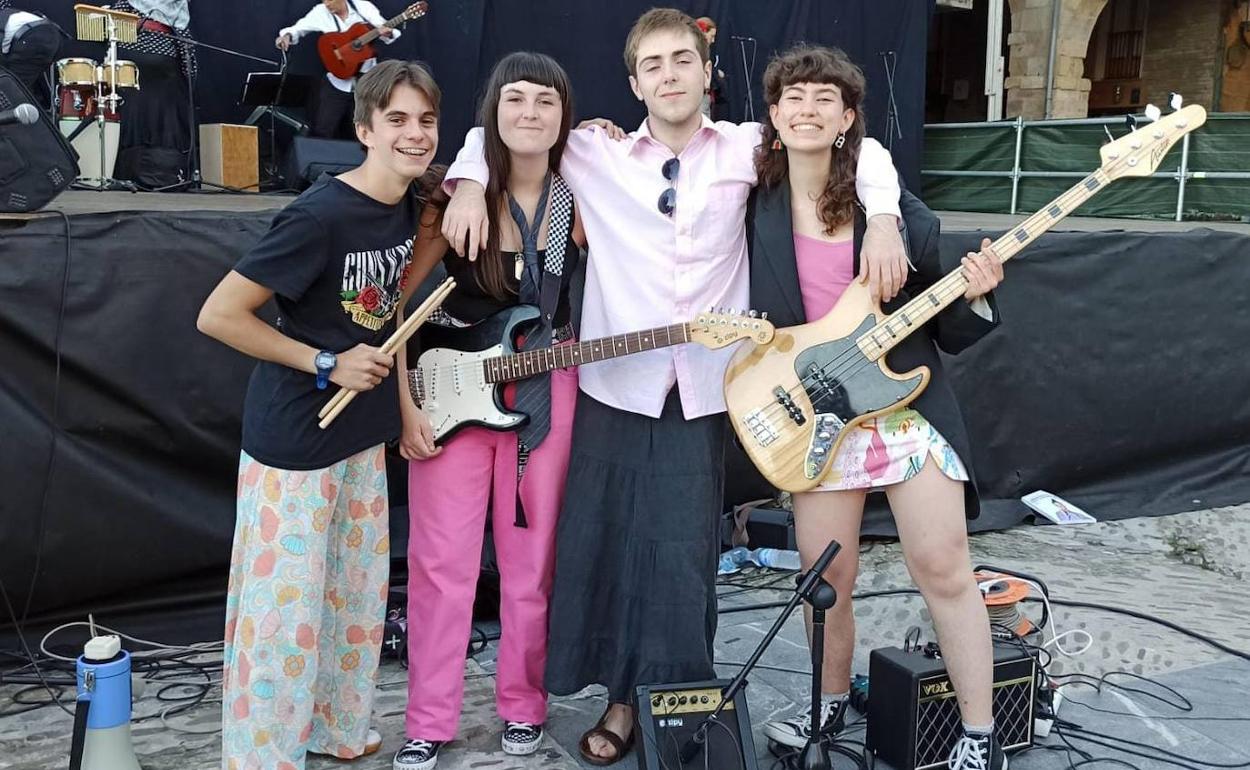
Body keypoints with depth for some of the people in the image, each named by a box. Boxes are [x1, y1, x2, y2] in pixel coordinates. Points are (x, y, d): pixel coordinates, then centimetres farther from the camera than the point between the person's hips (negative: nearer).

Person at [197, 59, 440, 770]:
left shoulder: (410, 202, 1)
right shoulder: (320, 216, -22)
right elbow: (218, 316, -19)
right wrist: (326, 364, -17)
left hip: (364, 430, 8)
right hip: (294, 439, -8)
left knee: (360, 594, 18)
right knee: (283, 608, 1)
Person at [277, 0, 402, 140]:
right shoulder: (321, 12, -3)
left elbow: (386, 31, -3)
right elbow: (298, 29, 2)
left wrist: (388, 33, -27)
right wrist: (287, 36, -20)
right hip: (337, 80, 0)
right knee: (321, 131, -7)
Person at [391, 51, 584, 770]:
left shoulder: (580, 201, -1)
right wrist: (404, 402, -10)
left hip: (546, 392, 2)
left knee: (532, 560, 10)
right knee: (442, 563, 2)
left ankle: (523, 704, 28)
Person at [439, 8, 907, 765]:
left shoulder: (748, 148, 6)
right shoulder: (595, 154, 6)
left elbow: (859, 147, 12)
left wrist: (883, 218, -4)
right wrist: (470, 185, -2)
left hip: (703, 391, 0)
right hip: (615, 386, 1)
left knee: (684, 556, 2)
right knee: (606, 546, 6)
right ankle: (623, 700, 23)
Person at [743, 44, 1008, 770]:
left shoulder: (894, 208, -3)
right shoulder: (754, 204, 0)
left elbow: (947, 330, 0)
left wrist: (974, 297, -18)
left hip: (906, 404, -1)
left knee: (944, 568, -2)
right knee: (826, 576, 8)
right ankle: (834, 703, 33)